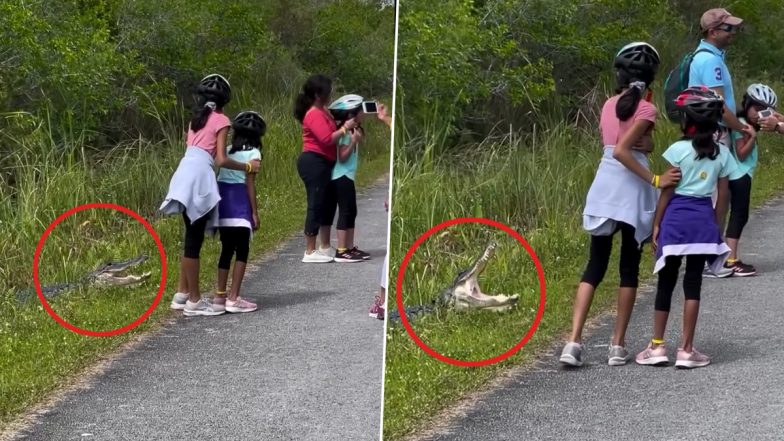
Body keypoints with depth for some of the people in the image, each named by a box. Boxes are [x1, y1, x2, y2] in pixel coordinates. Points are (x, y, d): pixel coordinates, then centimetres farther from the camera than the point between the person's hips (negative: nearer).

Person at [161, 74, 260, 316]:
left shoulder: (196, 119, 19)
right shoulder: (221, 120, -2)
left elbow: (187, 142, 16)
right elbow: (221, 159, -8)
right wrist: (247, 167, 3)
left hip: (185, 174, 8)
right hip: (199, 176, -8)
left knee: (191, 238, 17)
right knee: (194, 241, -4)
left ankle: (182, 294, 21)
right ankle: (194, 300, 1)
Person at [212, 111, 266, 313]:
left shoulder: (227, 151, 13)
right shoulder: (253, 153, -3)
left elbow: (218, 176, 7)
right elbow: (250, 184, -7)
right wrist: (255, 213, -5)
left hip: (223, 202, 6)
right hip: (240, 206, -6)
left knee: (227, 249, 15)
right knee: (242, 251, -2)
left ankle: (220, 295, 18)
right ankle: (233, 299, -8)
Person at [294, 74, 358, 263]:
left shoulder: (322, 112, 16)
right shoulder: (315, 115, -16)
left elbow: (330, 133, 15)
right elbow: (327, 139, -23)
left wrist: (346, 125, 5)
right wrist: (345, 128, -15)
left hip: (323, 163, 11)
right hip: (314, 163, -11)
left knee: (325, 205, 16)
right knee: (316, 206, -7)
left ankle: (325, 247, 25)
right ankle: (310, 252, -4)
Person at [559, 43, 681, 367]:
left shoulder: (610, 105, 9)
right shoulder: (646, 109, -9)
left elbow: (612, 144, 10)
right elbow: (622, 150, -19)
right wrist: (655, 180, -19)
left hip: (604, 185, 5)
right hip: (631, 188, -5)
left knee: (595, 266, 6)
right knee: (629, 267, 7)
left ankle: (574, 342, -7)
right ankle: (618, 345, 8)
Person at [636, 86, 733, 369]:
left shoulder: (678, 150, -6)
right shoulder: (722, 154, 4)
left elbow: (667, 191, -5)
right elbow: (722, 197, 6)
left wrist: (656, 223, 2)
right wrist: (716, 227, 15)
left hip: (676, 217, -2)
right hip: (704, 219, 2)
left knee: (666, 282, 6)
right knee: (693, 283, 5)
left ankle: (657, 346, 10)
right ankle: (686, 350, 3)